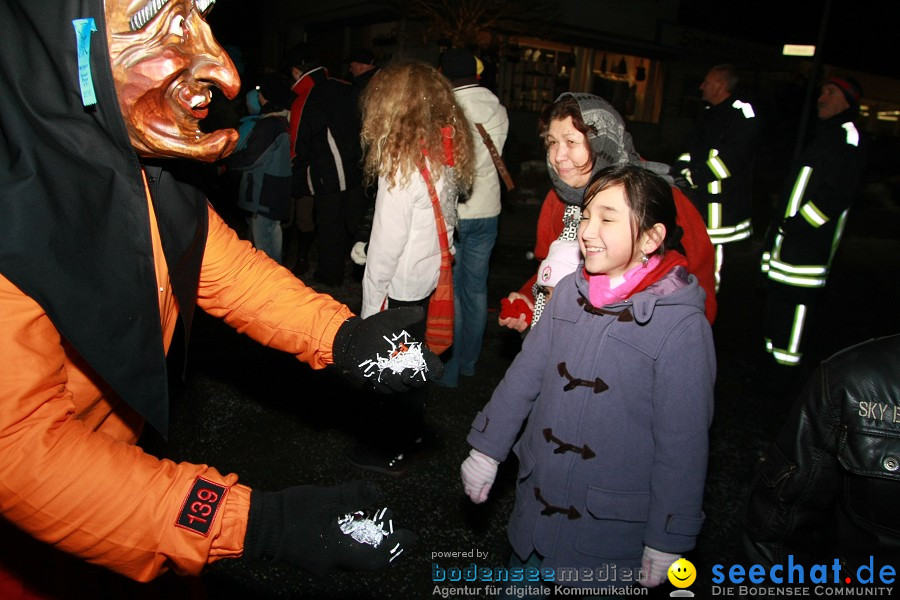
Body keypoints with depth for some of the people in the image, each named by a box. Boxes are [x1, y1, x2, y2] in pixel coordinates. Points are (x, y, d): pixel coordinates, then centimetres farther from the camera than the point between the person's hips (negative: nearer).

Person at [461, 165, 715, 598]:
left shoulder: (682, 326, -20)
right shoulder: (569, 291, -6)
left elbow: (683, 443, -14)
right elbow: (524, 375, 2)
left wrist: (667, 541, -7)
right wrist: (486, 449, 7)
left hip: (611, 526, -4)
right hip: (537, 497, 5)